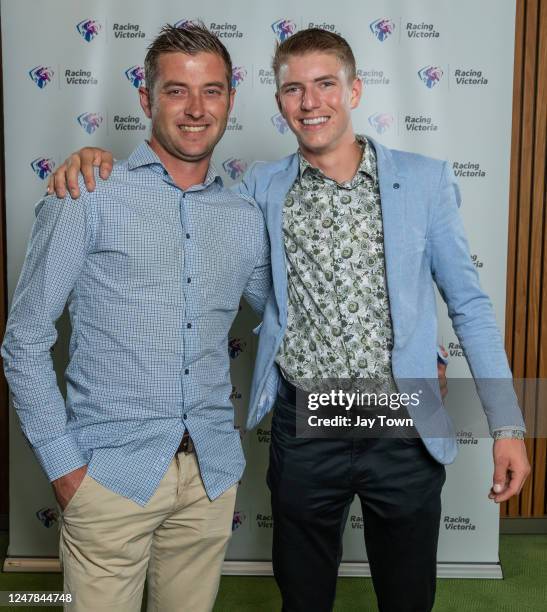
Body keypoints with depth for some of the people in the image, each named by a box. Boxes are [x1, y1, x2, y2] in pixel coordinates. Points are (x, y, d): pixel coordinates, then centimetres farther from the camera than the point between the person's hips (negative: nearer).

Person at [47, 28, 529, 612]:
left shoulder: (424, 180, -1)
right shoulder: (262, 188, 1)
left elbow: (468, 304, 2)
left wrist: (507, 424, -1)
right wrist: (101, 164, -9)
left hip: (405, 433, 0)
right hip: (304, 433, 1)